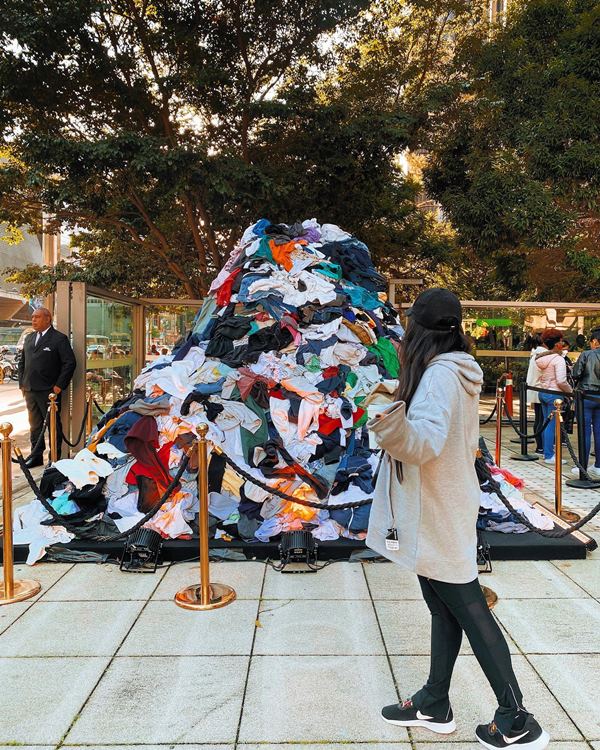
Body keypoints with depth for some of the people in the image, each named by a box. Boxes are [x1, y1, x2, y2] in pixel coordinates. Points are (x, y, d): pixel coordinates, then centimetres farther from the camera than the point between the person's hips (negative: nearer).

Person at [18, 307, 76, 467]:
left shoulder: (59, 339, -6)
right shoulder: (29, 338, 15)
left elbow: (70, 363, -11)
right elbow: (22, 362, 20)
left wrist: (59, 385, -13)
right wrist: (22, 383, 11)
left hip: (49, 392, -6)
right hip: (30, 391, 6)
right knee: (34, 425, 14)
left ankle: (55, 458, 13)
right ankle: (36, 455, 25)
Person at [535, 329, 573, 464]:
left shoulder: (541, 358, 8)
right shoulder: (558, 359, -15)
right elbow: (561, 381, -20)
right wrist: (571, 391, -6)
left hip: (542, 392, 8)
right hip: (554, 394, -8)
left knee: (546, 423, 16)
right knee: (552, 425, -3)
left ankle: (546, 451, 24)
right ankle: (549, 456, 0)